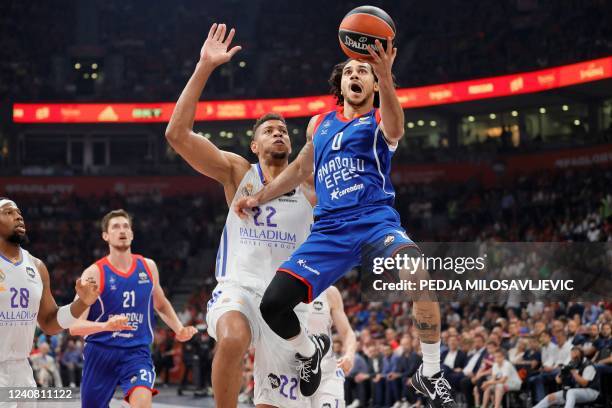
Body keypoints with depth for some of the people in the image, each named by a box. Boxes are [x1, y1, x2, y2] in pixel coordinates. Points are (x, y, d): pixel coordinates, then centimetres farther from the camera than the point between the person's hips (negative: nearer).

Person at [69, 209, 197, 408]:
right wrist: (106, 325, -34)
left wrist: (179, 329, 7)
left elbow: (161, 304, 25)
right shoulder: (94, 273, -8)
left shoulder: (148, 267, 5)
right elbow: (74, 326, -15)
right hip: (100, 352, -1)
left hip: (137, 352, 1)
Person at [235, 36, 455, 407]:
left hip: (376, 220, -4)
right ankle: (311, 351, 25)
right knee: (273, 305, -10)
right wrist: (259, 198, 28)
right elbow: (301, 170, 36)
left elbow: (394, 131, -22)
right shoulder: (320, 124, 20)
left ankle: (431, 373, -24)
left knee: (418, 269, -37)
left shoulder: (381, 120, 5)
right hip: (329, 230, 5)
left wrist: (386, 76, -37)